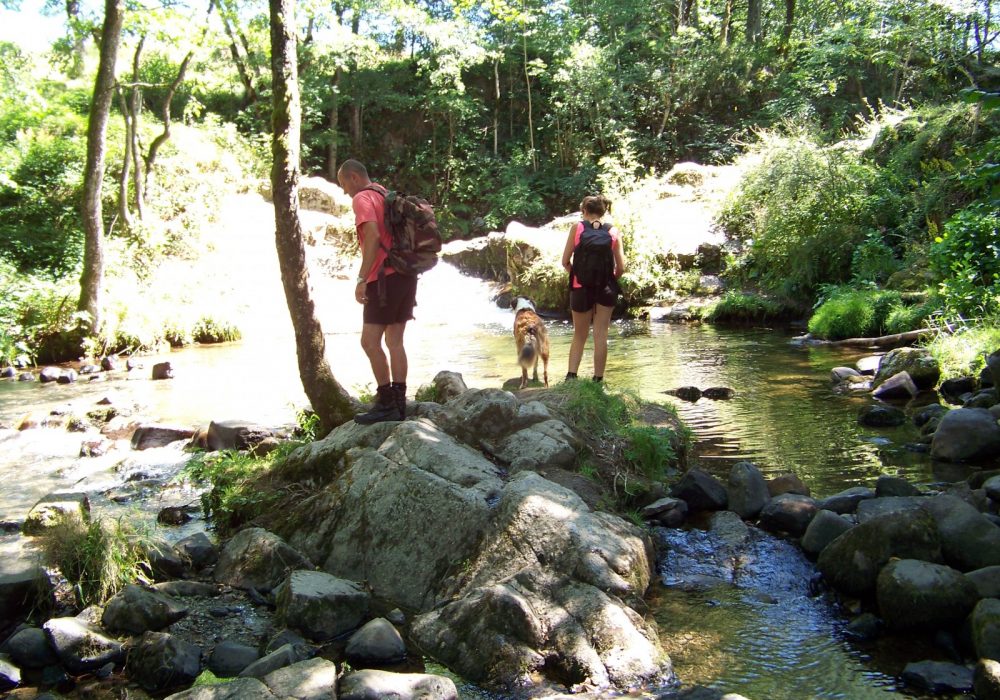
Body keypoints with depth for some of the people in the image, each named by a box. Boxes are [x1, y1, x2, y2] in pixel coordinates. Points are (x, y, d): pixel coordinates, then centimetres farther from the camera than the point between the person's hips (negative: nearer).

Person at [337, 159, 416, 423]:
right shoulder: (386, 196, 20)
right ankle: (398, 403, 9)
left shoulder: (362, 198, -7)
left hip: (385, 277, -9)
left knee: (370, 341, -7)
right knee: (394, 341, 9)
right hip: (405, 274, 9)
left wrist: (361, 278, -23)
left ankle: (386, 404, -7)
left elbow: (373, 236, -21)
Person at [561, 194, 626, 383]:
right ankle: (598, 380, 6)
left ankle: (571, 375, 2)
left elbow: (565, 261, -3)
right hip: (606, 289, 0)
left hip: (580, 288, 0)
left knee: (579, 336, 12)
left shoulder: (577, 227, -2)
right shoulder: (613, 232, 1)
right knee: (601, 336, 5)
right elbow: (621, 268, -1)